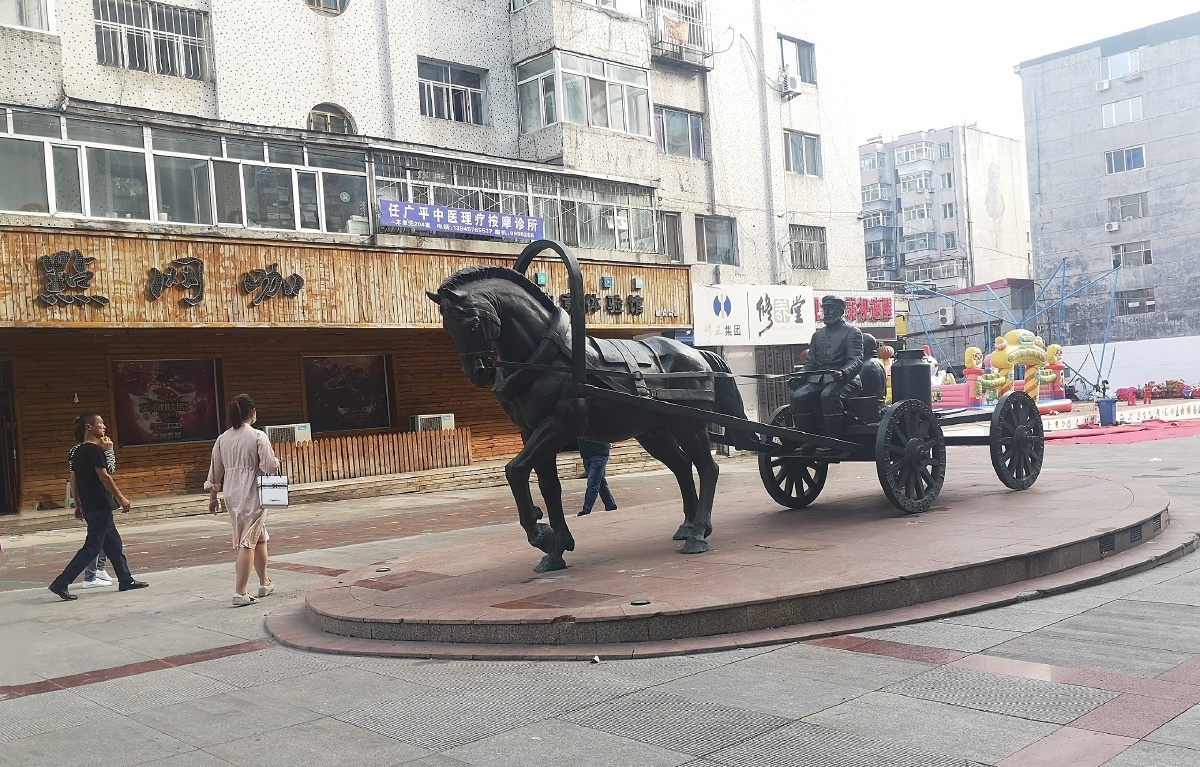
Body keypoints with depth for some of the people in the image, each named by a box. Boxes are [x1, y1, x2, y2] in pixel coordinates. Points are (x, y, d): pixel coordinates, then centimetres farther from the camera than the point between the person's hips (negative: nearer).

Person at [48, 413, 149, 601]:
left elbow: (74, 481, 15)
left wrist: (78, 506, 20)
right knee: (92, 547, -7)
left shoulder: (78, 452, 13)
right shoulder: (95, 449, -14)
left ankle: (126, 580, 21)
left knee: (113, 543, 15)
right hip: (99, 506, -10)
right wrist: (121, 498, -12)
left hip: (89, 506, 10)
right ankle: (61, 583, -9)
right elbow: (104, 476, -18)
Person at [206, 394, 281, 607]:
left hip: (231, 494, 6)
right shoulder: (258, 437, -11)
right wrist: (276, 461, 8)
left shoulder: (222, 439, 7)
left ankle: (265, 584, 30)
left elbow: (215, 470, 12)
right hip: (251, 494, -6)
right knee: (247, 543, -3)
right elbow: (270, 467, -15)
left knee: (260, 538, 20)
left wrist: (213, 496, 21)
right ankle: (240, 593, -5)